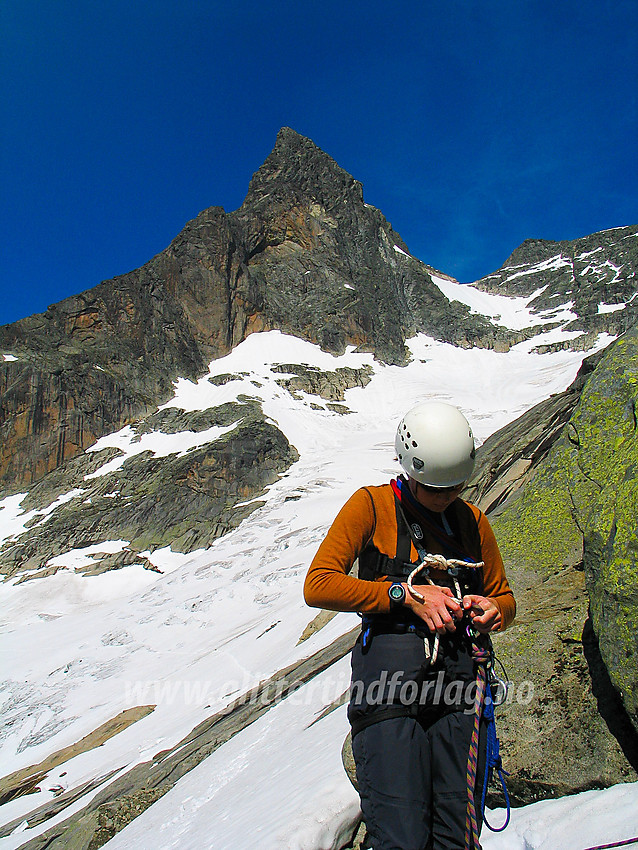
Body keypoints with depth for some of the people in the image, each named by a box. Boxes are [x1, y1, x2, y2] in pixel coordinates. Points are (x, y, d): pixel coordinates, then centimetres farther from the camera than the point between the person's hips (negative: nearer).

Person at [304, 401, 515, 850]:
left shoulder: (473, 521, 17)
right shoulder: (372, 505, 2)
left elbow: (504, 598, 26)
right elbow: (318, 585, -7)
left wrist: (493, 610, 1)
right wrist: (406, 594, -13)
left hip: (459, 672, 4)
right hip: (389, 668, -3)